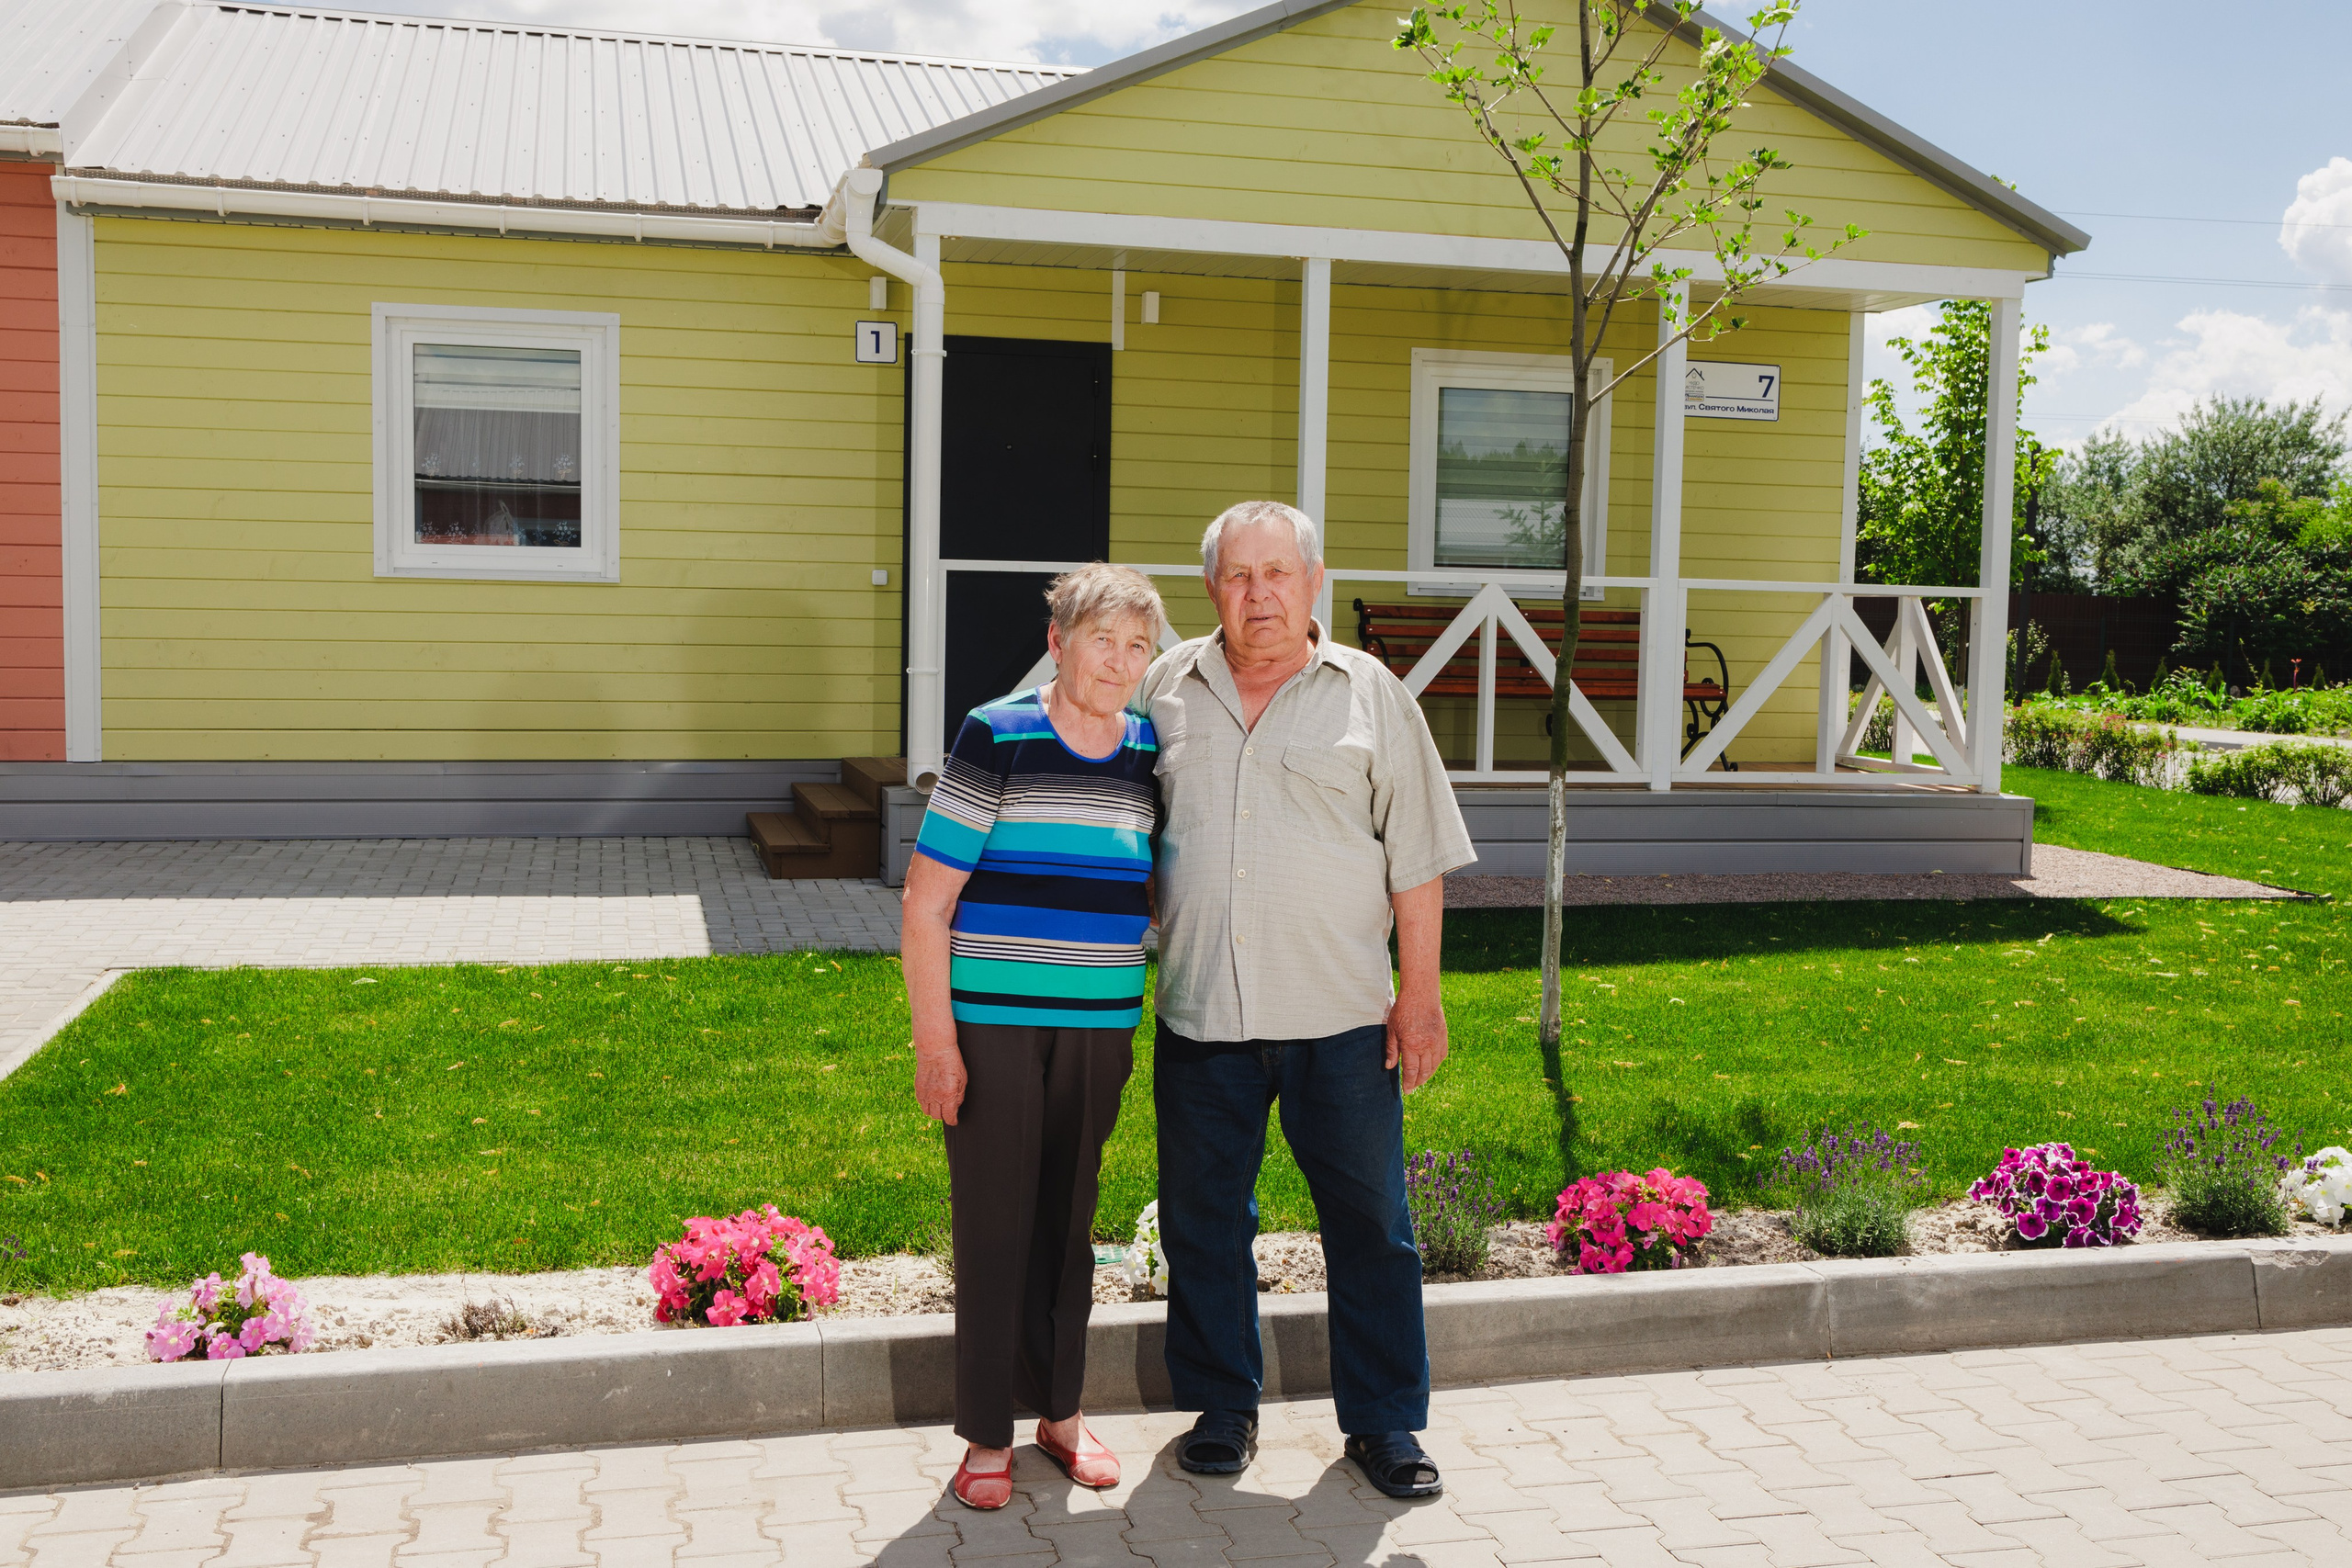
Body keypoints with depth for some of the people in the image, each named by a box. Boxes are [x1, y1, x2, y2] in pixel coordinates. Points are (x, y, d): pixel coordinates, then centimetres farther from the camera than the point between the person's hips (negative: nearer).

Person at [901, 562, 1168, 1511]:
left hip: (1100, 1029, 4)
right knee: (994, 1222, 3)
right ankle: (987, 1436, 17)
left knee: (1069, 1220, 14)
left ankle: (1061, 1412, 30)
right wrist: (934, 1041, -12)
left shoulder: (1149, 752, 6)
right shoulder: (996, 738, -9)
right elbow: (927, 900, -8)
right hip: (992, 1027, -4)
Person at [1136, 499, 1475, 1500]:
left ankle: (1384, 1422, 19)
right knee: (1203, 1218, 10)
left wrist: (1420, 993, -1)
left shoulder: (1371, 695, 3)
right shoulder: (1169, 688, 8)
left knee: (1369, 1220, 5)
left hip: (1340, 1013, -1)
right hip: (1199, 1012, 2)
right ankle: (1222, 1407, 27)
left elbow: (1416, 860, 3)